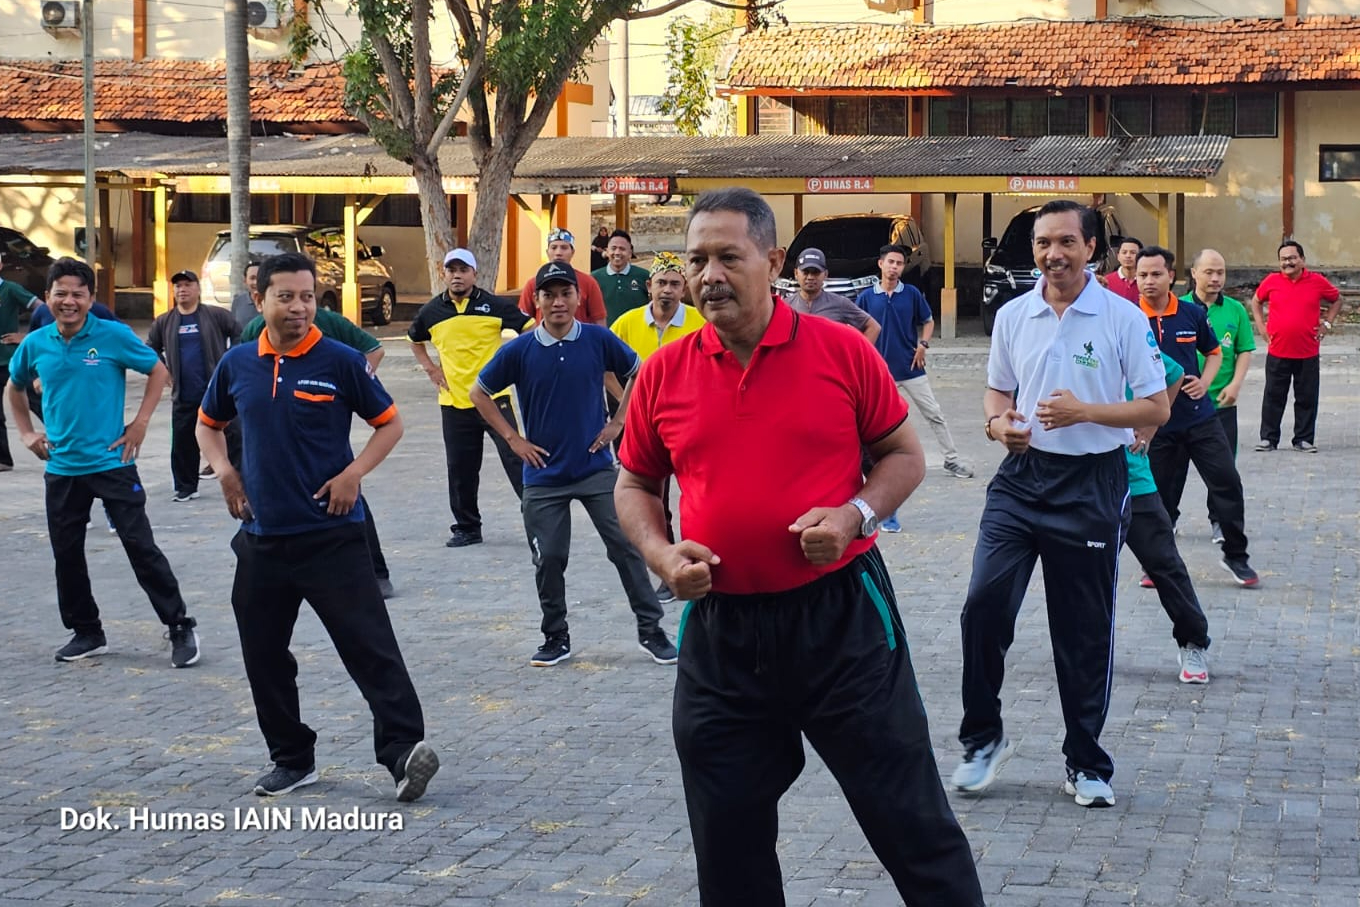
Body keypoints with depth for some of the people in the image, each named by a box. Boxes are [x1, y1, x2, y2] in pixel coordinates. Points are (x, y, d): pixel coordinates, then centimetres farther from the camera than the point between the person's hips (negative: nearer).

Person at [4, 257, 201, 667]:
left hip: (112, 462, -4)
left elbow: (159, 372, 1)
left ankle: (181, 627, 4)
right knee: (66, 553, 10)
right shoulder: (35, 344, 2)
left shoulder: (114, 335, -9)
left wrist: (140, 423, -5)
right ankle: (86, 632, 25)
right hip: (61, 467, 4)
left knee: (141, 547, -5)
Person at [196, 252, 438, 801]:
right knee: (263, 654, 10)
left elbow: (389, 423, 2)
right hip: (262, 538, 5)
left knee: (369, 643, -11)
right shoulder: (238, 364, 6)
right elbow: (208, 424, 22)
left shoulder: (340, 361, -5)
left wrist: (354, 473, -11)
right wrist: (223, 470, 4)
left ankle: (403, 750, -13)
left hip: (332, 534, -5)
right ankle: (292, 759, 23)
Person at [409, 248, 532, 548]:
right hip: (454, 401, 3)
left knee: (515, 457, -6)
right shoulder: (432, 312, 6)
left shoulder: (493, 305, -4)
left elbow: (531, 329, -1)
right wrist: (429, 367, 11)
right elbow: (415, 339, 25)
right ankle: (466, 527, 20)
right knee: (460, 469, 8)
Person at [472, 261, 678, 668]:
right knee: (548, 559, 4)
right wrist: (513, 439, 0)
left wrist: (617, 423, 3)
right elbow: (480, 394, 6)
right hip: (544, 475, 1)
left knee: (626, 547, -2)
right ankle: (555, 638, 20)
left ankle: (651, 631, 8)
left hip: (596, 467, 0)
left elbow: (639, 375, 10)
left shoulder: (599, 340, -6)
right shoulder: (519, 350, -6)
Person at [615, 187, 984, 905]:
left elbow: (904, 455, 5)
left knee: (910, 818, 3)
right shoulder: (663, 373, 2)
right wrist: (662, 555, -5)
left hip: (841, 615, -3)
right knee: (728, 845, 14)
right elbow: (635, 485, 14)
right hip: (720, 628, 3)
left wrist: (855, 515, -13)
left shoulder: (842, 350, -4)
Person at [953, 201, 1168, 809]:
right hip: (1022, 474, 3)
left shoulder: (1124, 318, -6)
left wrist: (1086, 411, -19)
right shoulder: (1013, 316, 5)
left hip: (1093, 485, -3)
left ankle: (1086, 764, 19)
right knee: (984, 603, -10)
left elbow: (1156, 407, -5)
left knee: (1086, 631, 5)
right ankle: (983, 737, 9)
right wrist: (1000, 425, -6)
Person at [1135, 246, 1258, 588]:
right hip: (1157, 425, -2)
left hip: (1200, 417, 2)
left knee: (1227, 482, 0)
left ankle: (1236, 556, 15)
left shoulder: (1192, 314, 1)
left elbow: (1214, 352, 15)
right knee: (1160, 497, 5)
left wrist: (1205, 382, -2)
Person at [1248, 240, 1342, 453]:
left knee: (1307, 398, 6)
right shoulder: (1271, 281, 0)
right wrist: (1261, 326, 8)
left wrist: (1327, 323, 5)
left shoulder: (1317, 281, -1)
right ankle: (1268, 438, 14)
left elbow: (1337, 300, 16)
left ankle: (1304, 439, 15)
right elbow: (1256, 302, 18)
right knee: (1273, 397, 6)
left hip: (1308, 353, 0)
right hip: (1277, 352, 0)